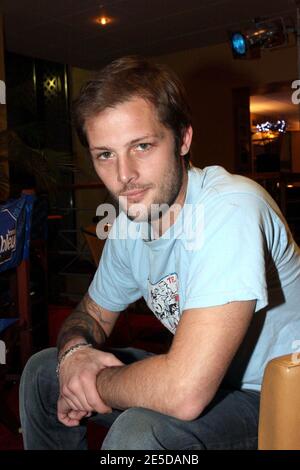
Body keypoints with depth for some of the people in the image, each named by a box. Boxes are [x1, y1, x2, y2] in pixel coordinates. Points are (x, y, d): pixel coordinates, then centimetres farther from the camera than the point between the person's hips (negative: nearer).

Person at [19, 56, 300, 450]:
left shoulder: (231, 210, -31)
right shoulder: (131, 221, -4)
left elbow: (184, 394, -38)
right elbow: (93, 312, 11)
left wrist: (95, 382, -18)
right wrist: (75, 351, -13)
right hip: (195, 377, 7)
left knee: (136, 434, -35)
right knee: (42, 370, 10)